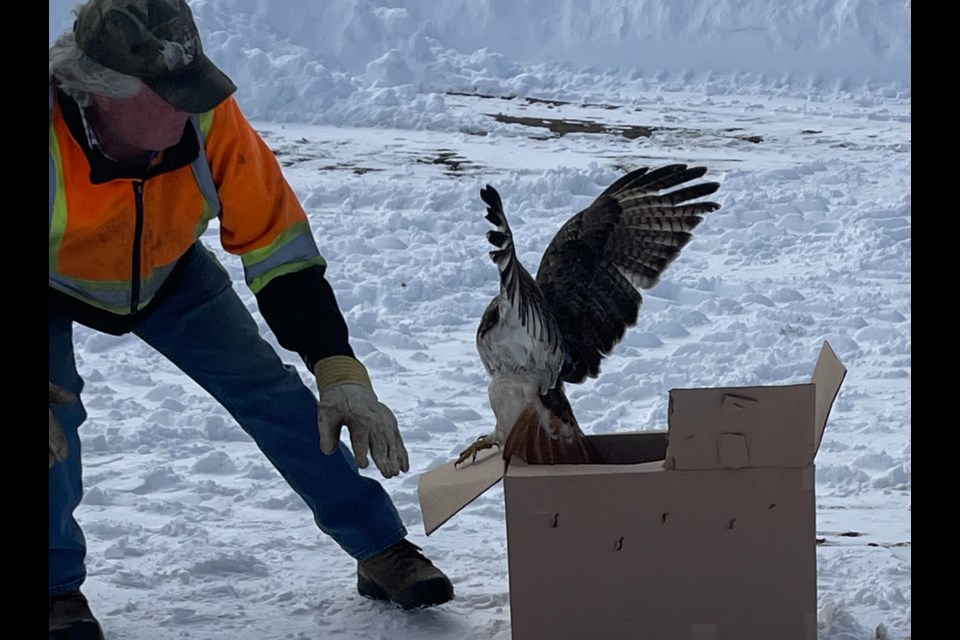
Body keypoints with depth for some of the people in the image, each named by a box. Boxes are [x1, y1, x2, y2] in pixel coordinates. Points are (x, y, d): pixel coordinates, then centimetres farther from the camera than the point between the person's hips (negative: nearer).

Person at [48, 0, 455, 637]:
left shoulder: (208, 117, -33)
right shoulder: (56, 134, -42)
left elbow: (277, 244, -23)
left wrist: (339, 370, -28)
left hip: (166, 273, 3)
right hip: (59, 291, -3)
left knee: (272, 392, -5)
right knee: (57, 416, -26)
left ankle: (382, 549, 8)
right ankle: (59, 587, -2)